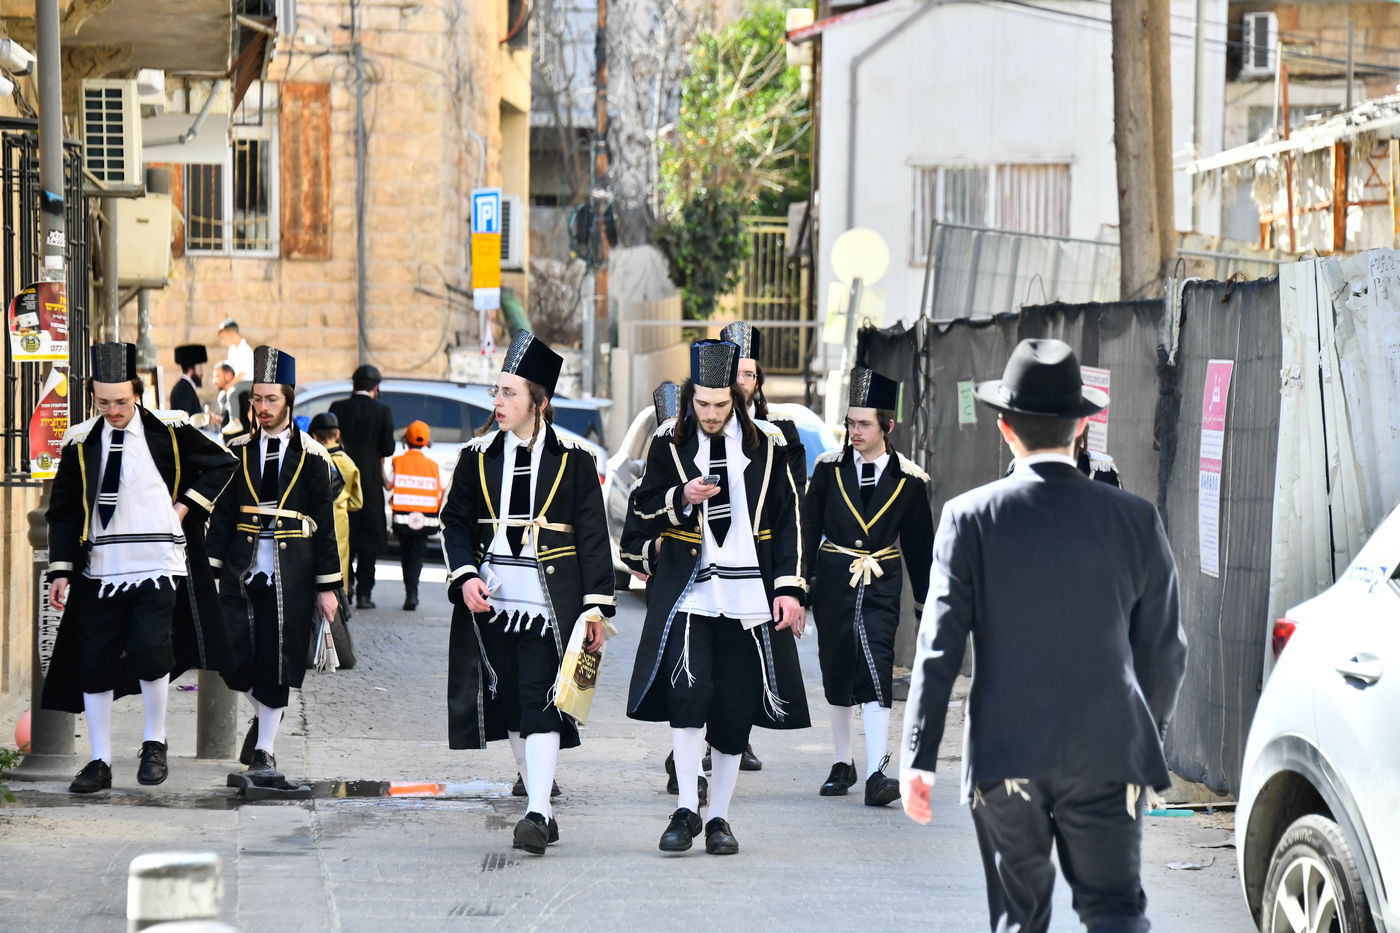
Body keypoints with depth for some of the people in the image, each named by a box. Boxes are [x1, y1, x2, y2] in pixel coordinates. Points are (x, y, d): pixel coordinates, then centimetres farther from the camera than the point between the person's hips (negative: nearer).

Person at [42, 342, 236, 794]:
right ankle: (100, 762, 11)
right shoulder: (81, 443, 4)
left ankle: (155, 744, 3)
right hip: (100, 569, 3)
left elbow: (221, 464, 11)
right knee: (94, 664, 1)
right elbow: (63, 510, 8)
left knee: (150, 650, -18)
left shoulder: (168, 430, -1)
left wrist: (186, 507, 0)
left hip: (158, 565, -3)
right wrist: (60, 572, 2)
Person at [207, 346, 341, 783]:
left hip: (290, 573, -2)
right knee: (234, 660, -4)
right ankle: (264, 715, 24)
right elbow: (223, 514, 7)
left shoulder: (311, 456, 1)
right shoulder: (239, 451, 7)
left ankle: (265, 750, 8)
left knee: (276, 662, -1)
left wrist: (327, 587, 0)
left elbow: (325, 525, 3)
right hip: (243, 566, 2)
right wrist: (211, 571, 1)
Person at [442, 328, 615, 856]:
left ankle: (537, 813, -17)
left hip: (550, 599, -4)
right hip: (491, 597, 4)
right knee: (510, 703, 8)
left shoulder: (573, 460, -2)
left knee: (541, 702, -12)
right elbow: (456, 523, 9)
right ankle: (540, 805, 19)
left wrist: (596, 606, -6)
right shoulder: (478, 457, 6)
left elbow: (594, 536, -1)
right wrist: (465, 577, -8)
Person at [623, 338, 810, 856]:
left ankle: (718, 816, 13)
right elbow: (642, 511, 8)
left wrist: (790, 588, -2)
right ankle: (686, 810, -10)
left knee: (735, 707, 3)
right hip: (687, 593, -1)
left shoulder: (766, 448, 4)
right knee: (688, 691, -17)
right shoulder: (669, 446, 4)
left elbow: (787, 522, 6)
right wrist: (680, 499, -13)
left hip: (749, 597, 1)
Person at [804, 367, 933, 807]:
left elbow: (920, 544, 7)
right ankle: (843, 764, 25)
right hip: (833, 583, 2)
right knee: (836, 676, 10)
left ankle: (877, 775, -19)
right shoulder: (829, 468, 1)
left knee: (876, 675, -14)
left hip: (881, 588, -2)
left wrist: (926, 603, 9)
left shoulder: (908, 479, -1)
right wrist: (800, 582, -2)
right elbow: (808, 527, 4)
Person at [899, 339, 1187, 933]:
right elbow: (1164, 652, 7)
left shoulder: (971, 518, -3)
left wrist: (918, 759, -6)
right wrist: (1149, 733, 23)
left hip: (1005, 756, 0)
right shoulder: (1134, 520, 1)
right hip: (1108, 757, 0)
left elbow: (939, 647, -7)